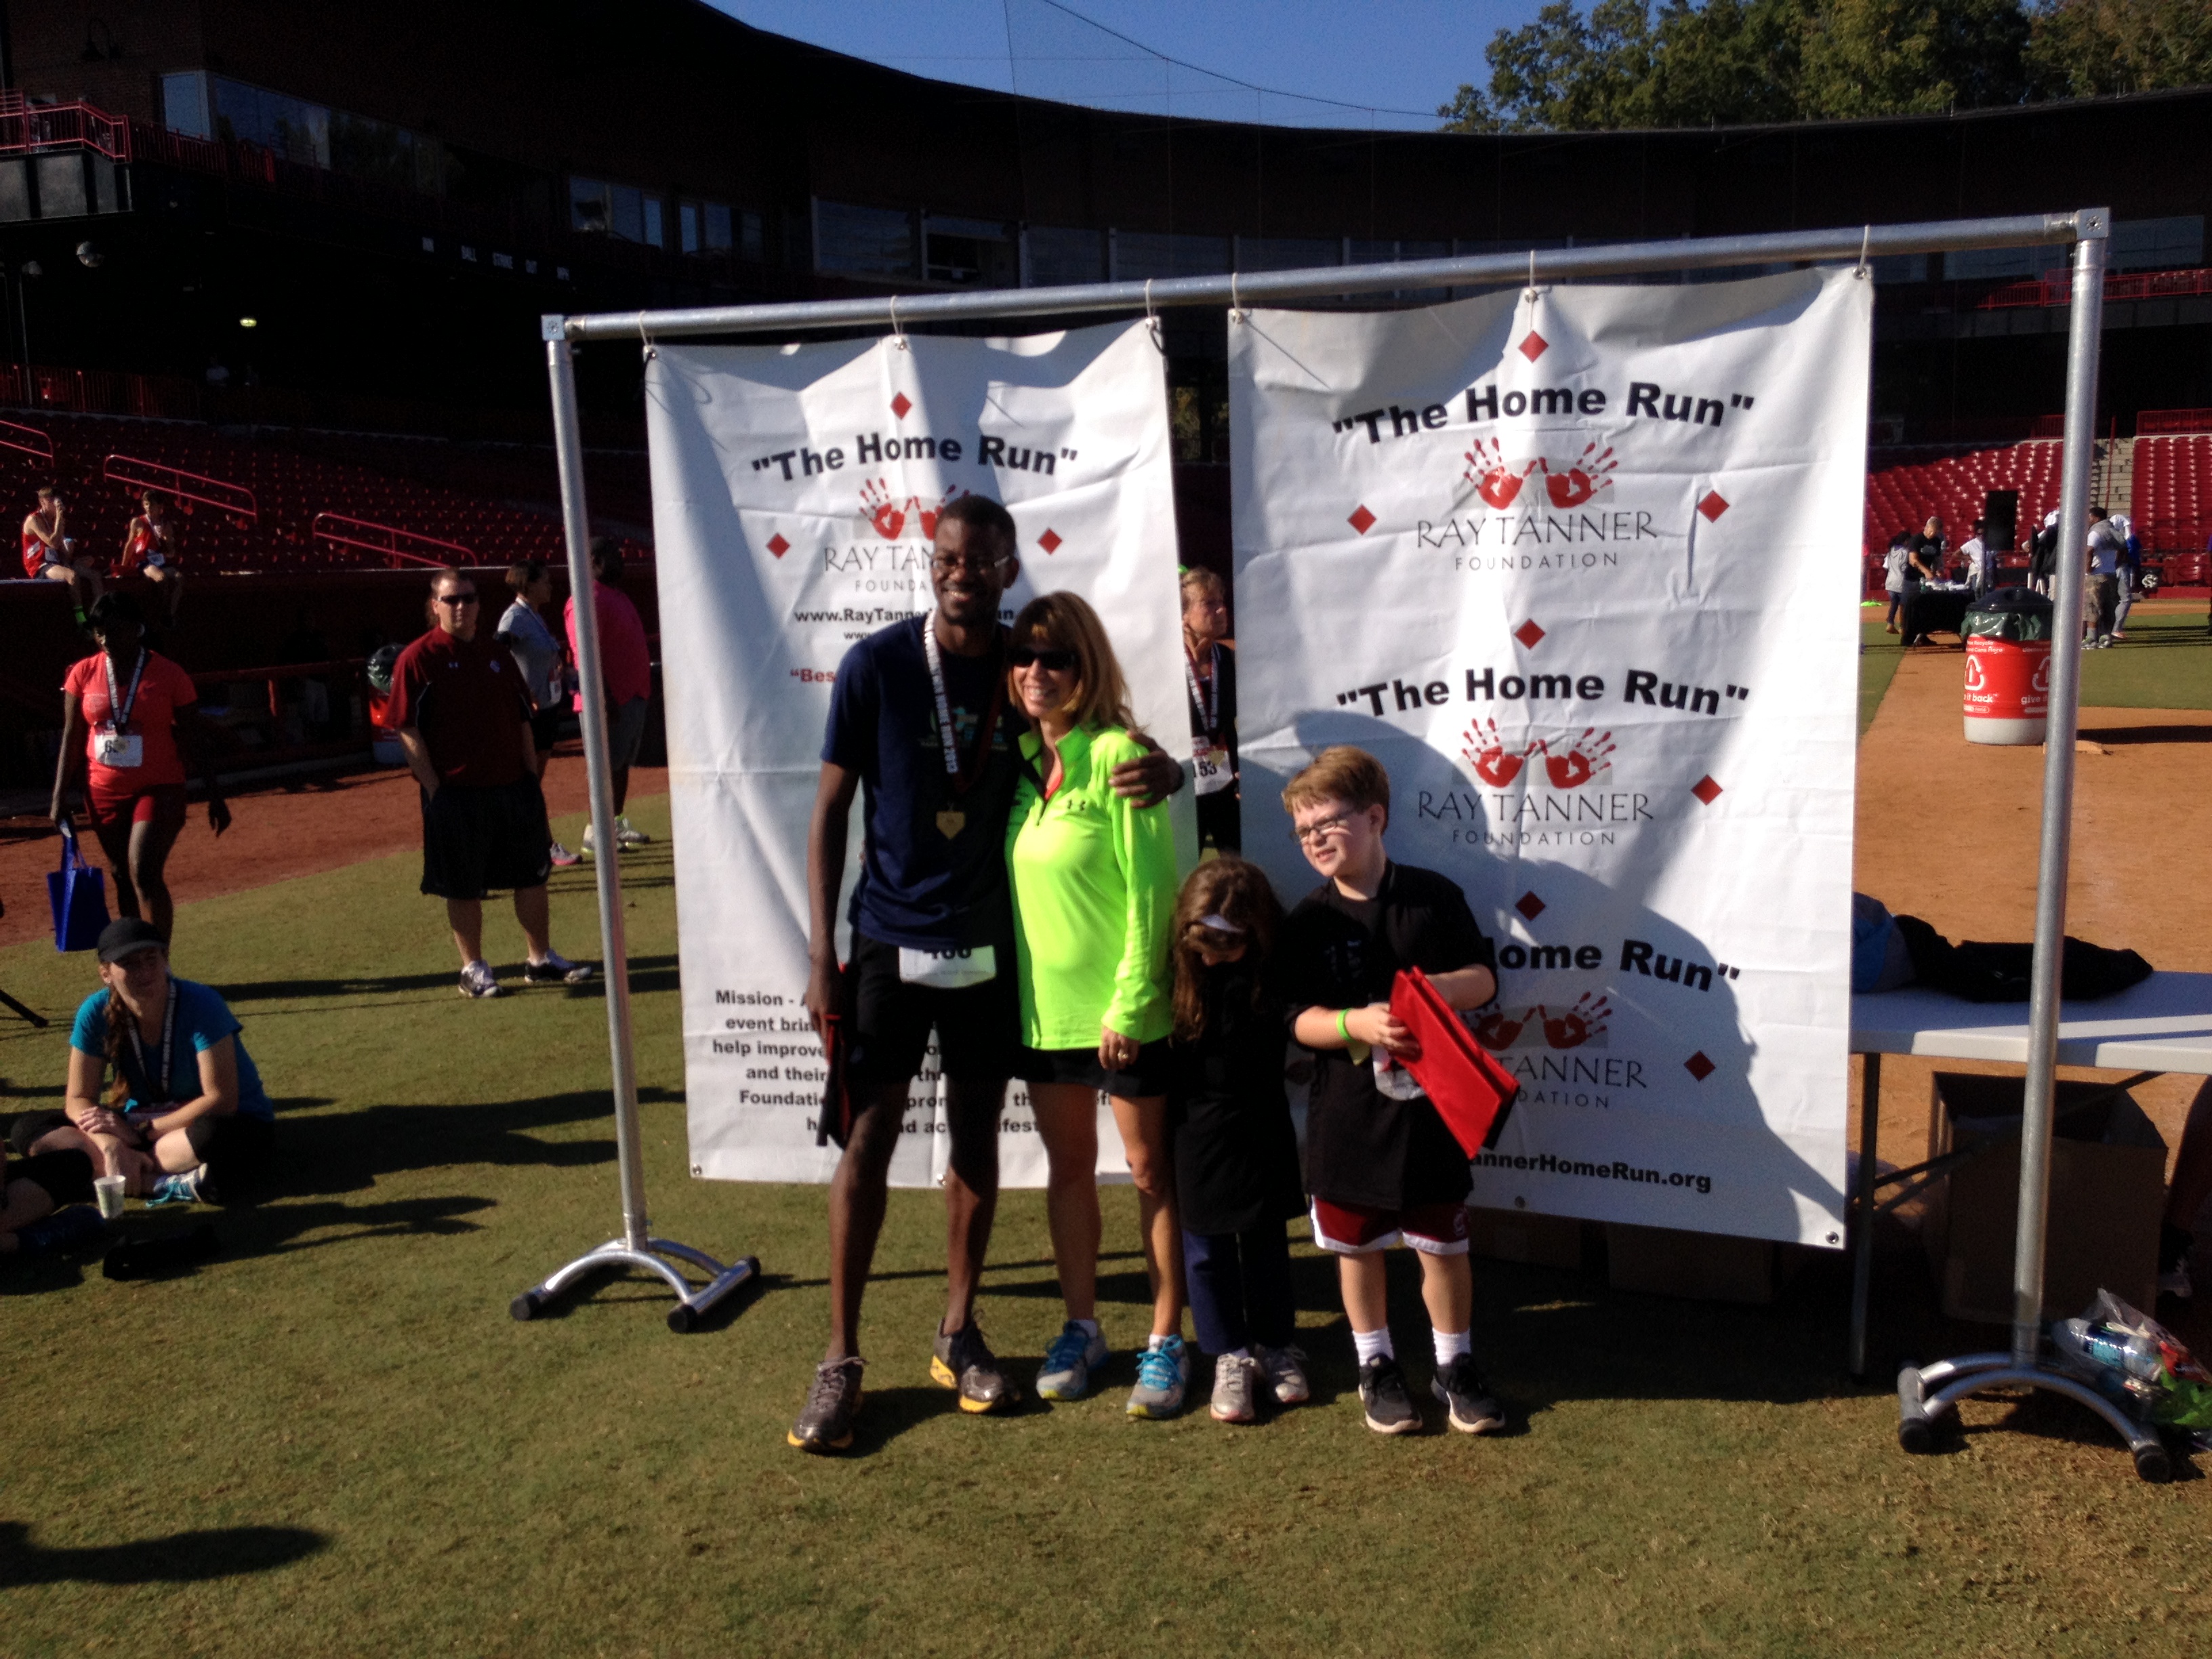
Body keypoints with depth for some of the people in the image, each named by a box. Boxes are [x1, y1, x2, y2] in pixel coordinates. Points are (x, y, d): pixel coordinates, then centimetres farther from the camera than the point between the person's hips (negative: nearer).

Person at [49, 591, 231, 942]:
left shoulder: (169, 675, -8)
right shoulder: (83, 674, 0)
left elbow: (197, 741, -3)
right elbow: (72, 739, 6)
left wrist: (215, 795, -4)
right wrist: (60, 795, 3)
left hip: (159, 790, -4)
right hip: (104, 793, 4)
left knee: (144, 874, -16)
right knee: (122, 878, 11)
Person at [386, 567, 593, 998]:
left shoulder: (496, 652, 11)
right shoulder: (417, 659, -6)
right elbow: (408, 732, -8)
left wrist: (532, 778, 9)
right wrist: (435, 789, -13)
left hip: (514, 785, 5)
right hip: (456, 793, -5)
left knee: (532, 874, 11)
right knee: (462, 886, 4)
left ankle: (541, 959, 23)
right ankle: (473, 968, 18)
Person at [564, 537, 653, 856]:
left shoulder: (617, 595, 17)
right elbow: (585, 653, -20)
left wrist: (645, 687, 22)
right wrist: (604, 697, -24)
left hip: (634, 694, 9)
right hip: (610, 699, -9)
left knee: (623, 763, 14)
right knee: (606, 765, -6)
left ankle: (618, 824, 22)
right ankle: (595, 832, -2)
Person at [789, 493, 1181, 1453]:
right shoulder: (875, 667, -9)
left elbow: (1110, 752, 11)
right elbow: (830, 812, -5)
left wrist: (1162, 771, -15)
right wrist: (820, 957, -9)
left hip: (991, 941, 3)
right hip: (891, 940, -3)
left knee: (977, 1135, 11)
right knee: (869, 1138, -1)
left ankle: (958, 1334, 26)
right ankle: (840, 1358, 12)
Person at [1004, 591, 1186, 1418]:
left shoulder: (1119, 756, -15)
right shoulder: (1019, 758, 4)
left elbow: (1150, 892, -16)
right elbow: (1016, 877, 11)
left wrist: (1130, 1005, -17)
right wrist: (1013, 986, 7)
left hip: (1123, 1008, -6)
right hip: (1042, 1001, 6)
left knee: (1149, 1170, 8)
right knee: (1068, 1164, 16)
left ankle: (1166, 1342, 21)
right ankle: (1082, 1327, 31)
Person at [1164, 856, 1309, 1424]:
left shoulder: (1273, 971, -10)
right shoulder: (1180, 972, -10)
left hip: (1260, 1131, 0)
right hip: (1198, 1129, 0)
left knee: (1265, 1241, 13)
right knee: (1207, 1247, 7)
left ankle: (1276, 1346, 28)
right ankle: (1231, 1356, 20)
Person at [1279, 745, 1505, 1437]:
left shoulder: (1434, 896, -3)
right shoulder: (1308, 921, -2)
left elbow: (1484, 978, 1)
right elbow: (1300, 1019, -6)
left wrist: (1437, 987, -20)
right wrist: (1355, 1023, -25)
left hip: (1430, 1103, -1)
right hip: (1348, 1112, 1)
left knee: (1443, 1242, 9)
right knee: (1356, 1243, 12)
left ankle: (1454, 1366, 28)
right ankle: (1377, 1366, 30)